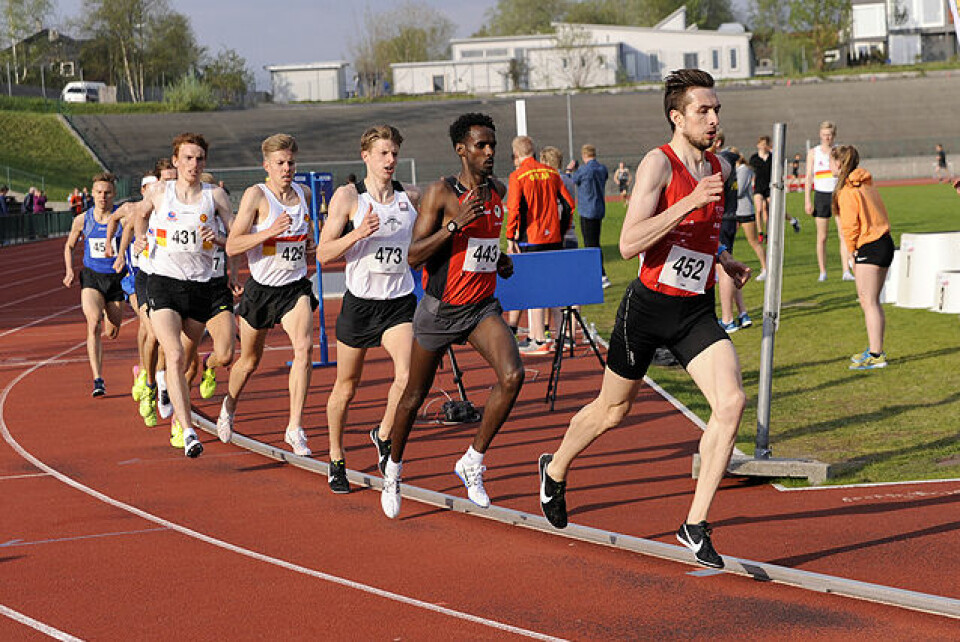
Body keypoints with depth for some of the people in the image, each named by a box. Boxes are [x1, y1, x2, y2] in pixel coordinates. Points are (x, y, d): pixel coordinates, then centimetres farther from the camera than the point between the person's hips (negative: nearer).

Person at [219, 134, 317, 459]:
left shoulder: (304, 193, 4)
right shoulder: (256, 195, -13)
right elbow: (232, 246, -19)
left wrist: (311, 243, 9)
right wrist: (270, 231, -30)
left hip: (295, 286, 3)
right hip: (261, 287, -3)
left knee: (304, 347, -21)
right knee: (249, 361, 14)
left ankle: (295, 427, -18)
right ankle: (229, 406, 45)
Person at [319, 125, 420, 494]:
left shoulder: (412, 197, 6)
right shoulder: (348, 197, -5)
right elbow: (323, 254, -10)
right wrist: (359, 233, -24)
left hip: (400, 302, 2)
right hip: (360, 301, -2)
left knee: (408, 376, -19)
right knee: (346, 387, 10)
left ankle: (384, 435, 9)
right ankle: (336, 460, 30)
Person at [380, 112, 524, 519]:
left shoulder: (498, 191, 6)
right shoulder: (441, 192, -13)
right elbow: (414, 256, -19)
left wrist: (500, 262, 7)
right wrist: (454, 224, -30)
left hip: (482, 306, 4)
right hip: (440, 307, -4)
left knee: (512, 376, -20)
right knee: (415, 395, 10)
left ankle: (472, 462, -5)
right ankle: (393, 470, 34)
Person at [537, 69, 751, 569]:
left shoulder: (719, 167, 7)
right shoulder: (658, 163, -15)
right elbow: (628, 244, -26)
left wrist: (725, 260, 11)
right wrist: (690, 202, -32)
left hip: (697, 311, 5)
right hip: (649, 306, -5)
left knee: (731, 403, -16)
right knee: (612, 410, 13)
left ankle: (695, 525, -9)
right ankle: (555, 470, 44)